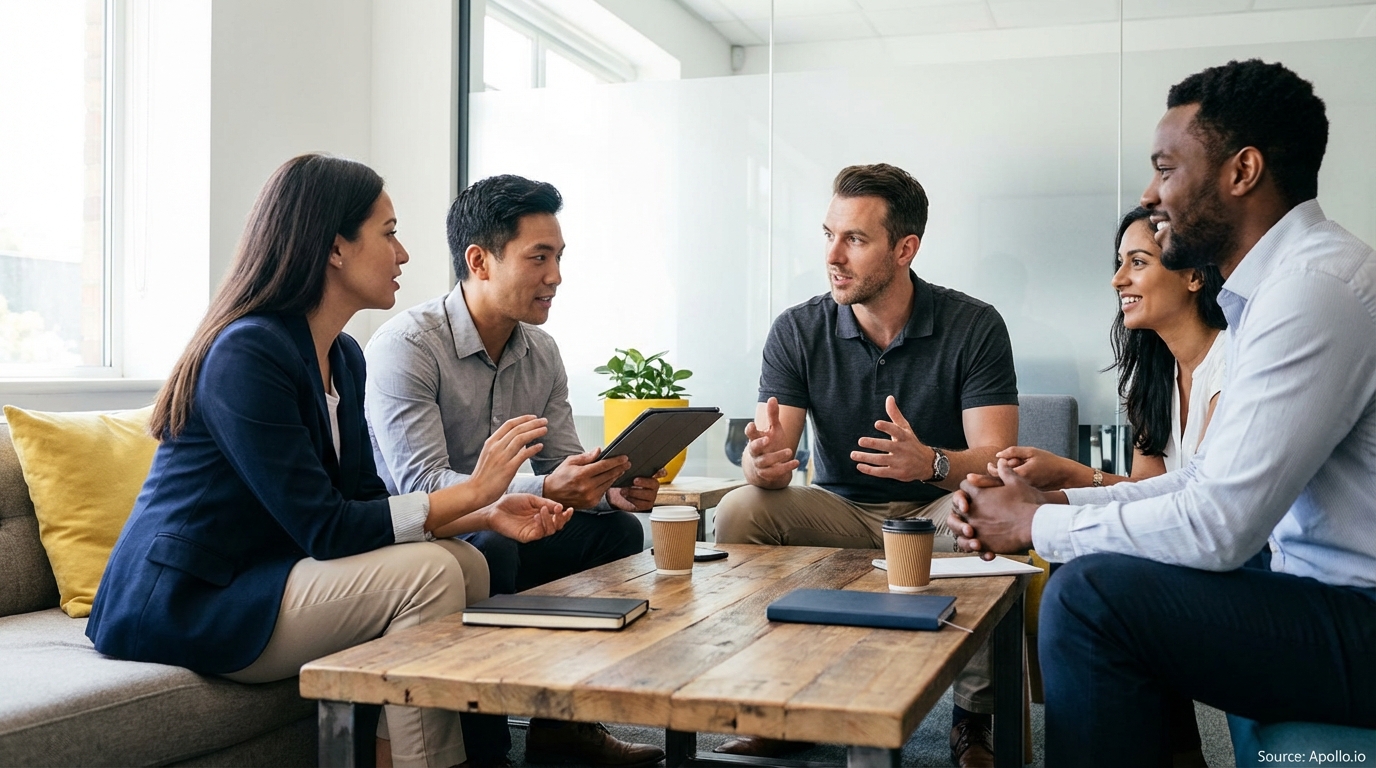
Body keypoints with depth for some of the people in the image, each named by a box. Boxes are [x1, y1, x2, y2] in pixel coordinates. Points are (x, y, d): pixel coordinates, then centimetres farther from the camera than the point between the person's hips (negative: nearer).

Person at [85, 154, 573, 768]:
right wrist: (472, 490, -20)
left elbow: (364, 499, 7)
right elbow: (325, 529, -24)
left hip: (251, 580, 9)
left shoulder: (344, 357, 8)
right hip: (178, 606, -9)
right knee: (427, 572, -21)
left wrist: (486, 515, -6)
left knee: (467, 563, -5)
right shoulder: (249, 352, -20)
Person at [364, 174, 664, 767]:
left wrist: (610, 488, -19)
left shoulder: (540, 352, 5)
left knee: (617, 529, -7)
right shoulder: (405, 345, -19)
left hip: (498, 534, 7)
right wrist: (543, 489, -39)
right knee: (488, 547, -35)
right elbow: (422, 486, -27)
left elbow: (563, 468, 5)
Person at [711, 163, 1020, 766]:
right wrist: (763, 462, -37)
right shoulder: (797, 331, -4)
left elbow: (995, 458, -16)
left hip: (935, 512, -2)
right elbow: (762, 455, -10)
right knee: (740, 510, -23)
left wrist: (931, 463, -39)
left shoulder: (974, 326, -10)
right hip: (841, 512, 2)